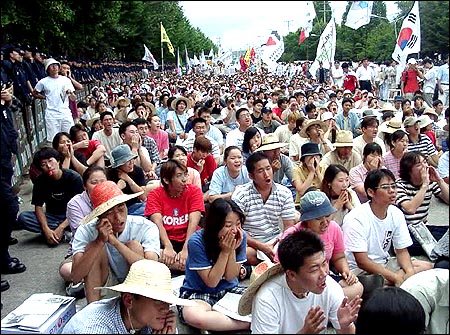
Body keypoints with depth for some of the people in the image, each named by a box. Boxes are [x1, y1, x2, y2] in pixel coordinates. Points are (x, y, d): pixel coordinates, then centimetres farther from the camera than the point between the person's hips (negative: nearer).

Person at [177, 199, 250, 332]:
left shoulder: (240, 237, -11)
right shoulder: (197, 241, -21)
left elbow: (231, 277, -8)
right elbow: (211, 282, -16)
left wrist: (232, 250, -23)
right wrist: (224, 252, -24)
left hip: (229, 290, 3)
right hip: (198, 293, -3)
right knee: (193, 316, -38)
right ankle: (251, 322, -22)